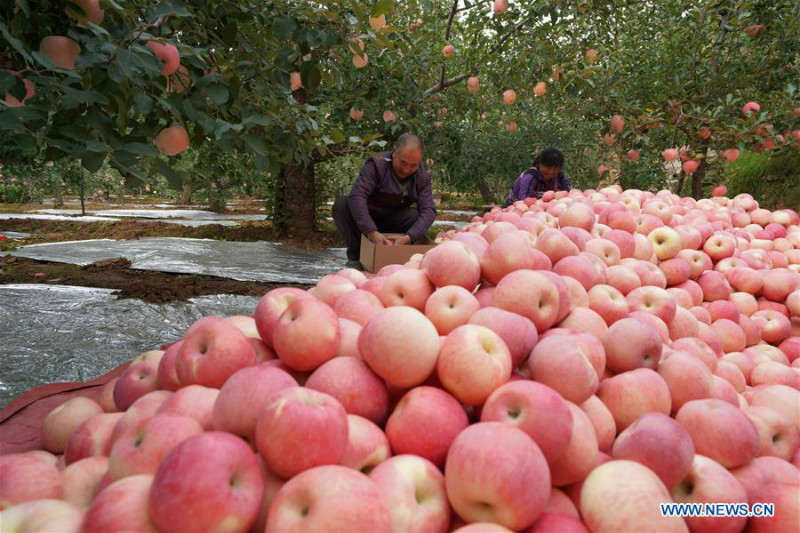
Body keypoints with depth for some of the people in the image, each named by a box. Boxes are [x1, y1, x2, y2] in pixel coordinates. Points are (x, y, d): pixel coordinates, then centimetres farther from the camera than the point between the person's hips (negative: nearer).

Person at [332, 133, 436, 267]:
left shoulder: (423, 177, -11)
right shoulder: (376, 165, -23)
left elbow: (428, 210, -22)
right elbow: (357, 195, -36)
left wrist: (409, 237, -40)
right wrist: (371, 232, -48)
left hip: (391, 223, 2)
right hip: (365, 220, -2)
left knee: (416, 216, -28)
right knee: (341, 204, -30)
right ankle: (356, 255, -16)